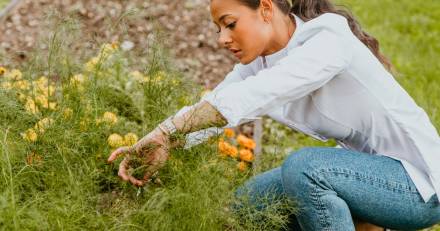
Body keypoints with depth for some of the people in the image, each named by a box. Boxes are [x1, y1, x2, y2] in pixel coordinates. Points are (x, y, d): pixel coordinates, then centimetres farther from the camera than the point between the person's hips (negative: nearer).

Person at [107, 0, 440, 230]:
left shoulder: (328, 40, -24)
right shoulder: (260, 61, -1)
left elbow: (247, 98, -36)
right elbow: (207, 110, -12)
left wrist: (164, 132, -38)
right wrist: (157, 143, -28)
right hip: (369, 168, 8)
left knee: (303, 167, -31)